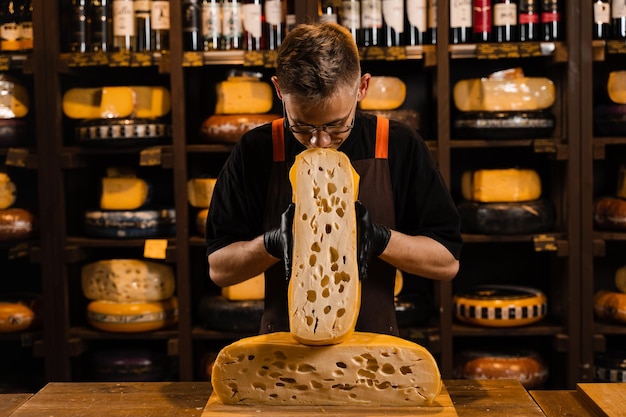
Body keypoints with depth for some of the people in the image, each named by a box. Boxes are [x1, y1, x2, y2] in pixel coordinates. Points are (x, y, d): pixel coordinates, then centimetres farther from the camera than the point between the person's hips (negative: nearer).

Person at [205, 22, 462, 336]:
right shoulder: (255, 151, -1)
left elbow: (447, 262, 1)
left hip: (374, 346, 1)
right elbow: (218, 269, 2)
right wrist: (273, 242, -15)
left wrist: (380, 239, -15)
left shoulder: (400, 148, -1)